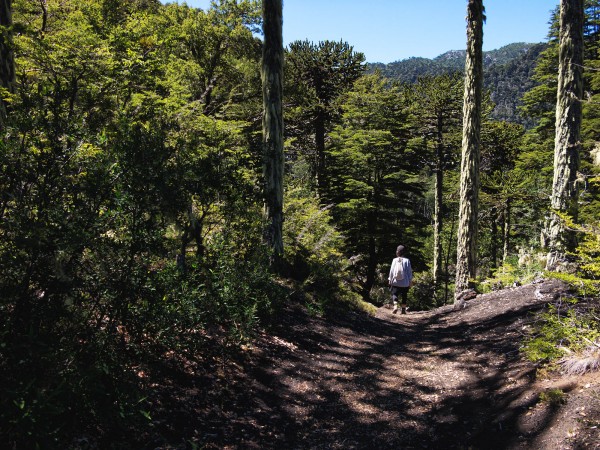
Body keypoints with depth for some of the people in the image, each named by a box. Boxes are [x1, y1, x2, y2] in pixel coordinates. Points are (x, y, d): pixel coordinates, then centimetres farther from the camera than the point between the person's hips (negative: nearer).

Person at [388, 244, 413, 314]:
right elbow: (409, 271, -2)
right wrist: (410, 280, 6)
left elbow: (391, 270, 2)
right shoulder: (407, 260, -5)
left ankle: (395, 306, -17)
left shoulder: (395, 260, -2)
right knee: (404, 296, 11)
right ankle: (403, 309, 12)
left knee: (394, 294, 5)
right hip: (405, 282, 0)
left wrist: (390, 280, 11)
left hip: (395, 282, 0)